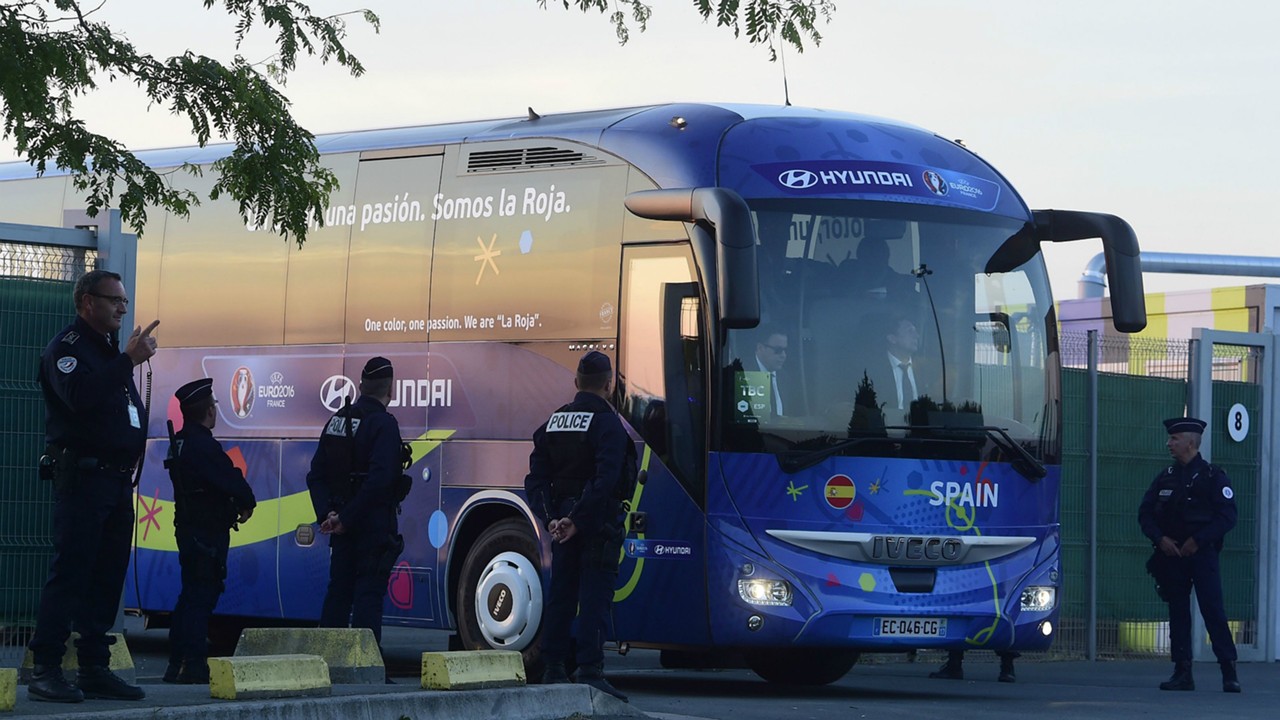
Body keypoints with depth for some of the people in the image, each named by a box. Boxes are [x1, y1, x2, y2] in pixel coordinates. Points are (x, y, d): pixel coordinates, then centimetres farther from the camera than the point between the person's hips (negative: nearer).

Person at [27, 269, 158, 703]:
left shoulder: (112, 351, 22)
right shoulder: (67, 347, -5)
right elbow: (80, 395, -25)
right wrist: (128, 361, -23)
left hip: (118, 481, 9)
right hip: (82, 476, -9)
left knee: (107, 576, 8)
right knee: (70, 573, -12)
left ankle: (94, 668, 12)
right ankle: (45, 671, -12)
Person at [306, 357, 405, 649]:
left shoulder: (337, 421, 10)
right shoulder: (383, 424, -13)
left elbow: (316, 475, 8)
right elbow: (379, 479, -23)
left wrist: (327, 514, -1)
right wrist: (345, 519, -19)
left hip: (343, 528, 7)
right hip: (374, 526, -7)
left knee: (338, 591, 13)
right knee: (368, 594, -5)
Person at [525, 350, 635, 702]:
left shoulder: (554, 421, 11)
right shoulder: (607, 423, -11)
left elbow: (536, 479, 6)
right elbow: (605, 480, -23)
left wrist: (551, 519, -2)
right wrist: (578, 521, -20)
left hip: (563, 524, 7)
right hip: (598, 524, -6)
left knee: (560, 595, 12)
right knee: (595, 597, -7)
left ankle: (553, 672, 15)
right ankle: (590, 672, -11)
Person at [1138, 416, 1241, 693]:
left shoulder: (1213, 476, -2)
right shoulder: (1165, 478, 12)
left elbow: (1227, 517, -8)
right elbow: (1145, 513, 11)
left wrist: (1197, 541, -14)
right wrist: (1160, 539, -6)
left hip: (1202, 554, -5)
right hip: (1170, 555, 5)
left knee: (1213, 611, -10)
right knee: (1178, 613, 6)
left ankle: (1230, 673, -7)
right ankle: (1182, 673, 10)